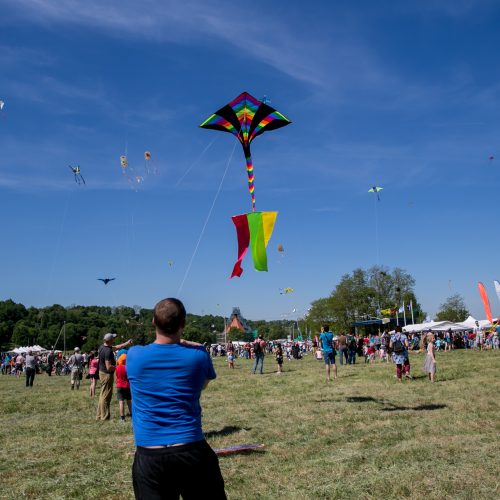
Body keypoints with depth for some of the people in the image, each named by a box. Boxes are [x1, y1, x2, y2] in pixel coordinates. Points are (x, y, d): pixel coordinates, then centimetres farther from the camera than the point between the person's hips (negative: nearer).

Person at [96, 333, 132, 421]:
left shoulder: (102, 347, 4)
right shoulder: (108, 351, -25)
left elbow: (115, 347, 20)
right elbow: (109, 367, -27)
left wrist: (127, 343, 22)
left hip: (102, 372, 10)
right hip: (107, 374, -10)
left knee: (103, 395, 18)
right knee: (106, 396, 0)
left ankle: (99, 415, 26)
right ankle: (105, 417, 8)